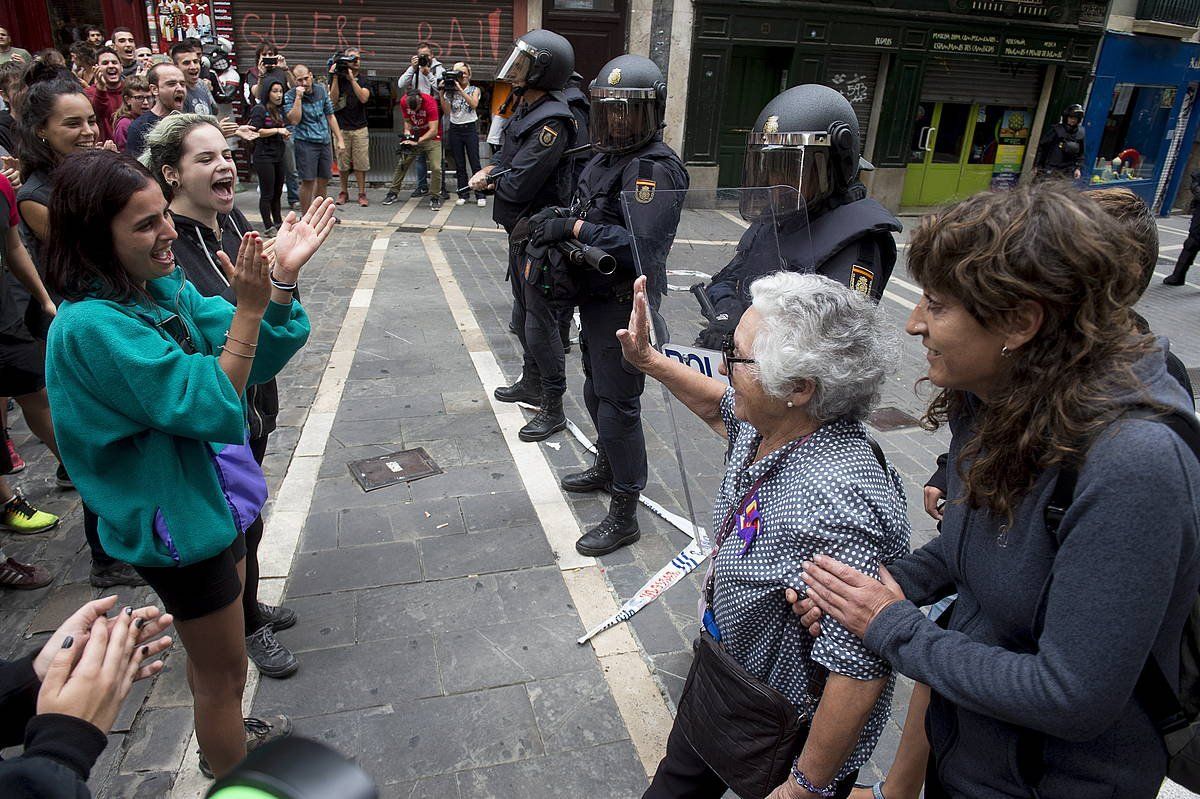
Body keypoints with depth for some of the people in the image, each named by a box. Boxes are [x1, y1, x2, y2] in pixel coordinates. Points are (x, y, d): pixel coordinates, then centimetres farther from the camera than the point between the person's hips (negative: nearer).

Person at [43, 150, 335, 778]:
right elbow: (211, 406, -29)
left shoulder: (163, 286, -3)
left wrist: (281, 279, -17)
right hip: (174, 520, -8)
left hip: (210, 495, 8)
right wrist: (248, 308, -31)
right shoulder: (91, 325, -27)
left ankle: (226, 739, 54)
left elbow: (256, 360, -3)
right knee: (224, 671, 12)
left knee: (212, 651, 30)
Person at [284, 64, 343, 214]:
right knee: (308, 181, -7)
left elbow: (330, 115, 13)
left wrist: (339, 139, 8)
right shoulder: (290, 96, -5)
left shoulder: (321, 90, 7)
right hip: (305, 142, -5)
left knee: (323, 180, 11)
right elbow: (294, 120, -17)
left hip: (324, 141, 5)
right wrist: (298, 97, -20)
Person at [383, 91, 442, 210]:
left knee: (436, 168, -16)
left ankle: (435, 197, -3)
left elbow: (433, 130, -31)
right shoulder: (404, 102, -13)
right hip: (414, 135, 4)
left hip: (431, 137, -4)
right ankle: (393, 192, 14)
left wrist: (417, 142, -38)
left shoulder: (430, 103, -28)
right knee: (401, 163, 3)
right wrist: (407, 133, -17)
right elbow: (407, 120, 3)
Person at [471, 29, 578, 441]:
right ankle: (531, 382, 37)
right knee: (523, 314, 21)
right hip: (520, 231, 10)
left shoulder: (552, 121, -22)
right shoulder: (526, 110, 10)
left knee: (540, 321, -5)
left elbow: (518, 185, -26)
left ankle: (553, 409, 5)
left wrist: (492, 180, -6)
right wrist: (489, 171, -3)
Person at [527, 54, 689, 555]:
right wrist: (555, 221, -4)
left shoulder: (657, 169, -19)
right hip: (595, 299, 9)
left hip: (625, 304, -9)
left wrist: (574, 227, -24)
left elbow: (640, 247, -29)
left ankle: (624, 516, 11)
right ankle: (608, 467, 46)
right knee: (596, 393, 23)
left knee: (618, 404, -2)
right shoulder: (604, 157, 10)